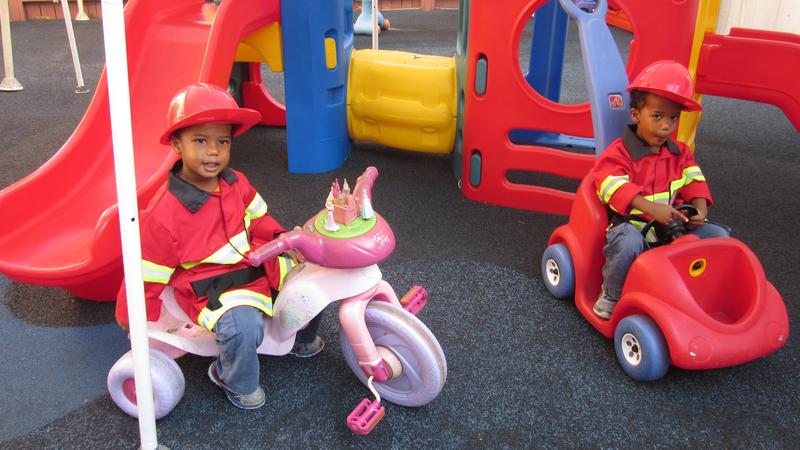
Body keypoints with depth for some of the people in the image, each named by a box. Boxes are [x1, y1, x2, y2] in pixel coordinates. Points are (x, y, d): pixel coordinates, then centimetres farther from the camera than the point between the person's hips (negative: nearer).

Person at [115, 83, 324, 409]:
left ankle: (303, 340, 32)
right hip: (211, 289, -7)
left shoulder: (237, 183, -3)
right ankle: (236, 382, 1)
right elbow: (147, 276, -11)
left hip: (255, 266, 7)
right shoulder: (163, 215, -22)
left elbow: (259, 221, 13)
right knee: (245, 325, -34)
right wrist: (130, 319, 0)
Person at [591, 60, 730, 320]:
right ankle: (611, 295, -13)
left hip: (672, 226, 6)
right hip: (631, 225, -6)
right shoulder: (619, 153, -11)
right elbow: (614, 187, -26)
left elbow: (694, 181, 8)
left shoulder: (680, 153, 12)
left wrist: (700, 208, -13)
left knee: (719, 235, -6)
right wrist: (650, 207, -37)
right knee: (629, 242, -39)